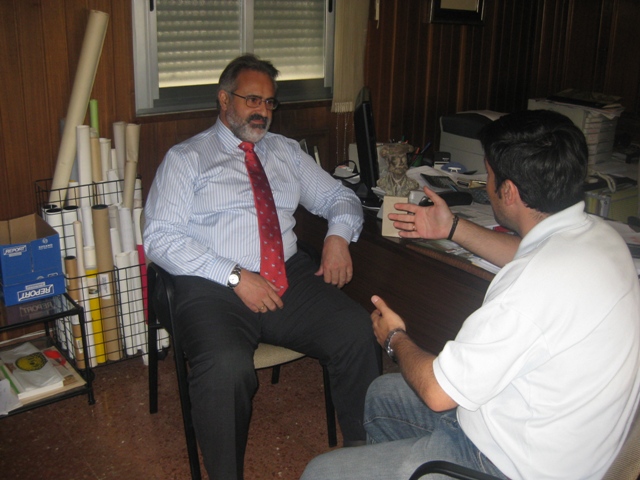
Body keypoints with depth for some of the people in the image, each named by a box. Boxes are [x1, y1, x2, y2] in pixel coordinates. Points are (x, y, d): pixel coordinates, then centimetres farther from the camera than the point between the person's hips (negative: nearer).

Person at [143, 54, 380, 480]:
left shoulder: (287, 152, 22)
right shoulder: (185, 158, 7)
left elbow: (338, 196, 26)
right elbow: (160, 237, -4)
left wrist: (339, 234, 0)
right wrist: (234, 276, -15)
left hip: (291, 277, 4)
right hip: (213, 286, -3)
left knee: (359, 333, -23)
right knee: (226, 366, -34)